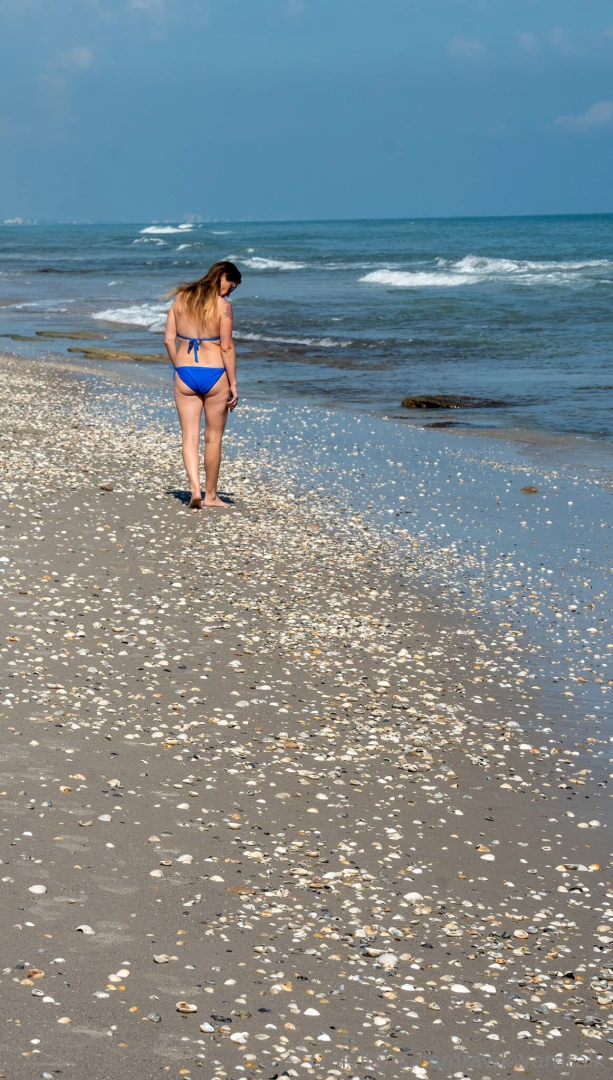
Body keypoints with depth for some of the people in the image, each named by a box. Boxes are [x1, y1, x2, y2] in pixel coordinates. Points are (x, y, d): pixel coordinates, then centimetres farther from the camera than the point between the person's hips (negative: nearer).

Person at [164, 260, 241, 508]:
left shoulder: (181, 298, 4)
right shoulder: (222, 305, -9)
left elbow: (169, 340, 3)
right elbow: (226, 347, -10)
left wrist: (180, 368, 14)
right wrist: (233, 384, -4)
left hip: (185, 374, 3)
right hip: (214, 374, -3)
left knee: (189, 436, 6)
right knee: (213, 438, 9)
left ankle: (195, 488, -10)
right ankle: (211, 495, 16)